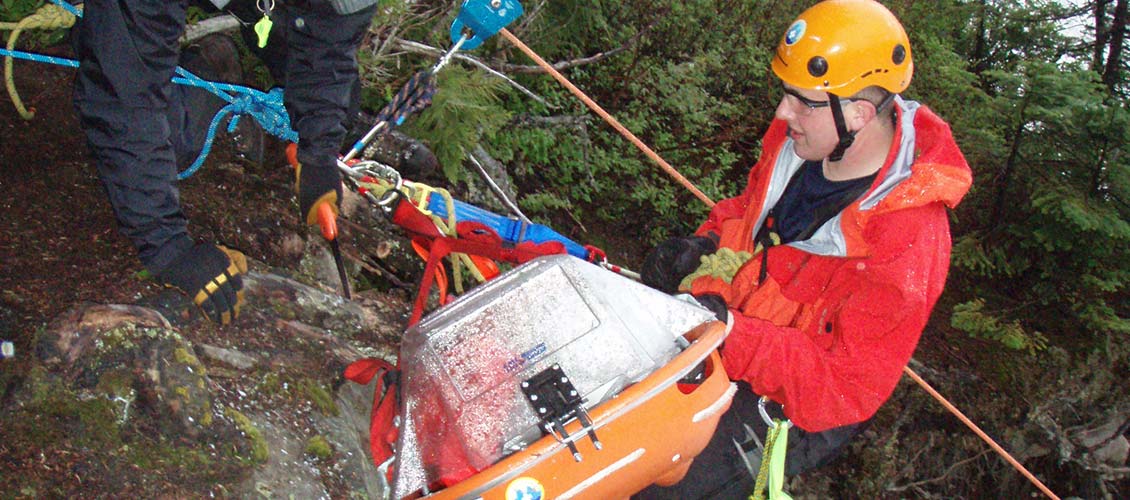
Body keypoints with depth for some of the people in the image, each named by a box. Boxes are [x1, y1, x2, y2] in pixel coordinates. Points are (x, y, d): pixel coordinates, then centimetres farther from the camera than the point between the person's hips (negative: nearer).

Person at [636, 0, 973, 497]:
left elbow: (848, 389, -25)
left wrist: (732, 334, -35)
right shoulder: (800, 138, -8)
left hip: (791, 405, -7)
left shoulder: (906, 248, -29)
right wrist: (705, 247, -9)